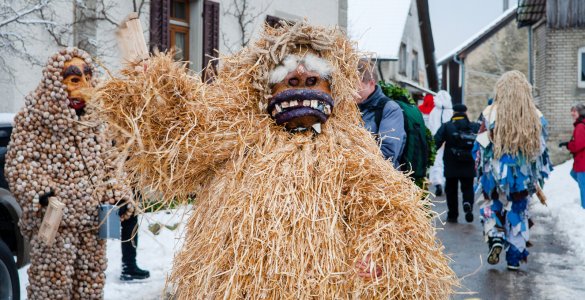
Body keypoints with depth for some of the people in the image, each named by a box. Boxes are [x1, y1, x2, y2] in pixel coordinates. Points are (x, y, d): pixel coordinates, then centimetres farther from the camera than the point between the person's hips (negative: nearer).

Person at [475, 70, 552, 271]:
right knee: (519, 213, 12)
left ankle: (495, 239, -10)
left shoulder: (491, 114, -8)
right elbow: (540, 150, 3)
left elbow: (481, 147, -4)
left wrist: (480, 172, 10)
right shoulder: (536, 117, -3)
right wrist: (537, 179, 13)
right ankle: (514, 259, 14)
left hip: (495, 173, -1)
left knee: (492, 208, 16)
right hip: (523, 176, 2)